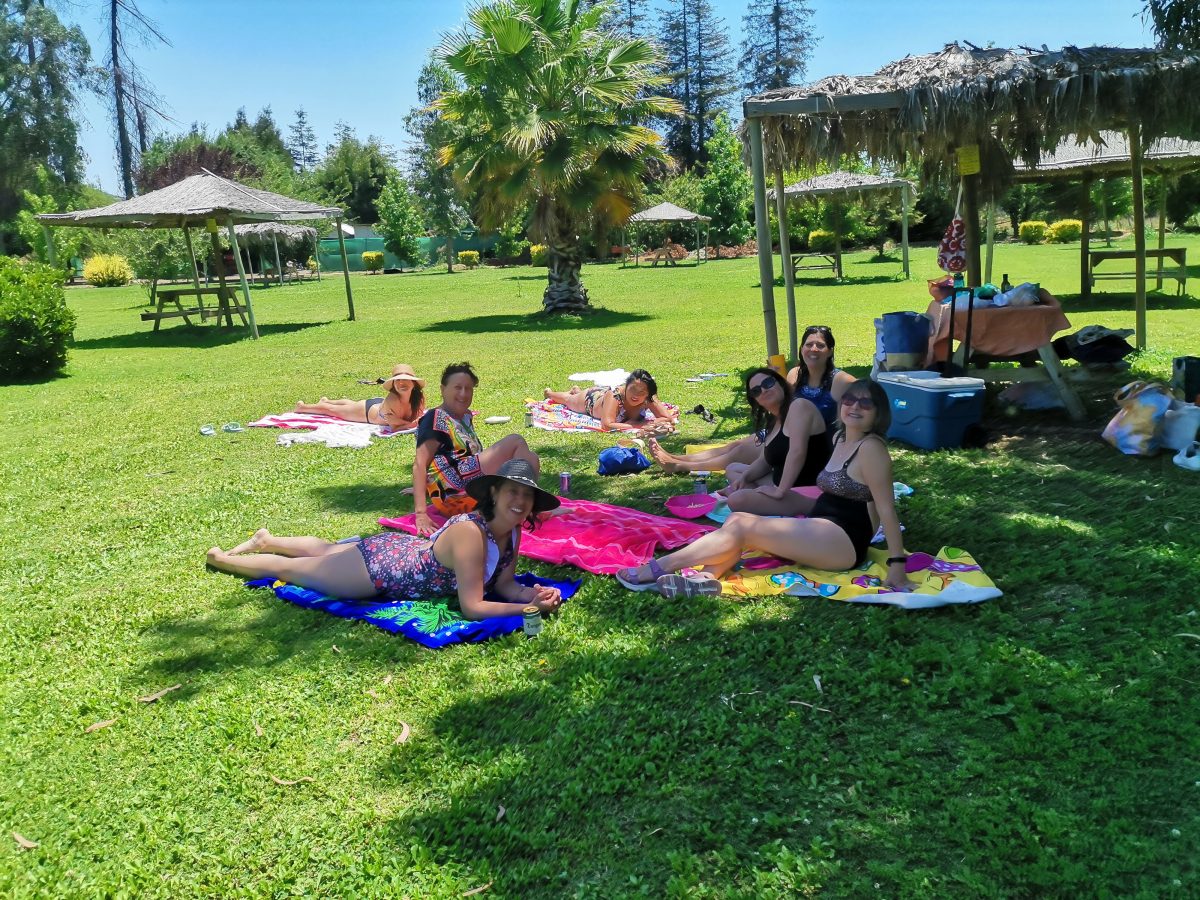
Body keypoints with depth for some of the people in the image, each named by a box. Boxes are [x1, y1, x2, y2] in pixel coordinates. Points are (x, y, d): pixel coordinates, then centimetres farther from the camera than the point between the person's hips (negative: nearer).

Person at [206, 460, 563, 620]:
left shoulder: (513, 531, -15)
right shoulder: (470, 533, -38)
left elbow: (504, 584, -10)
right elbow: (472, 607, -38)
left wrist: (536, 593, -28)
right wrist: (528, 608, -38)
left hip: (402, 550, 7)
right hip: (379, 566, -7)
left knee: (327, 550, 34)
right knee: (288, 568, 18)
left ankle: (267, 541, 60)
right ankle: (221, 559, 44)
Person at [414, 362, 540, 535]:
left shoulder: (465, 417, 23)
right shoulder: (436, 419, -3)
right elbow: (419, 465, -12)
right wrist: (421, 513, -21)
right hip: (453, 496, -9)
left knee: (530, 458, 8)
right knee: (516, 442, -10)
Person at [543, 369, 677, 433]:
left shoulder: (649, 399, -40)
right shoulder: (614, 396, -51)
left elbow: (669, 418, -36)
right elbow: (606, 426, -60)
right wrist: (639, 425, -62)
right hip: (590, 398, -4)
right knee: (568, 400, 32)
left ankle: (576, 390, 69)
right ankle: (549, 392, 62)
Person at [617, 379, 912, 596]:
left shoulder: (871, 447, -12)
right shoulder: (841, 438, 15)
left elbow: (886, 508, -17)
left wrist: (897, 564, -22)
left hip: (843, 542, -9)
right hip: (818, 534, 9)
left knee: (741, 526, -19)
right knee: (737, 520, -7)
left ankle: (654, 570, -17)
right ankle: (707, 577, -34)